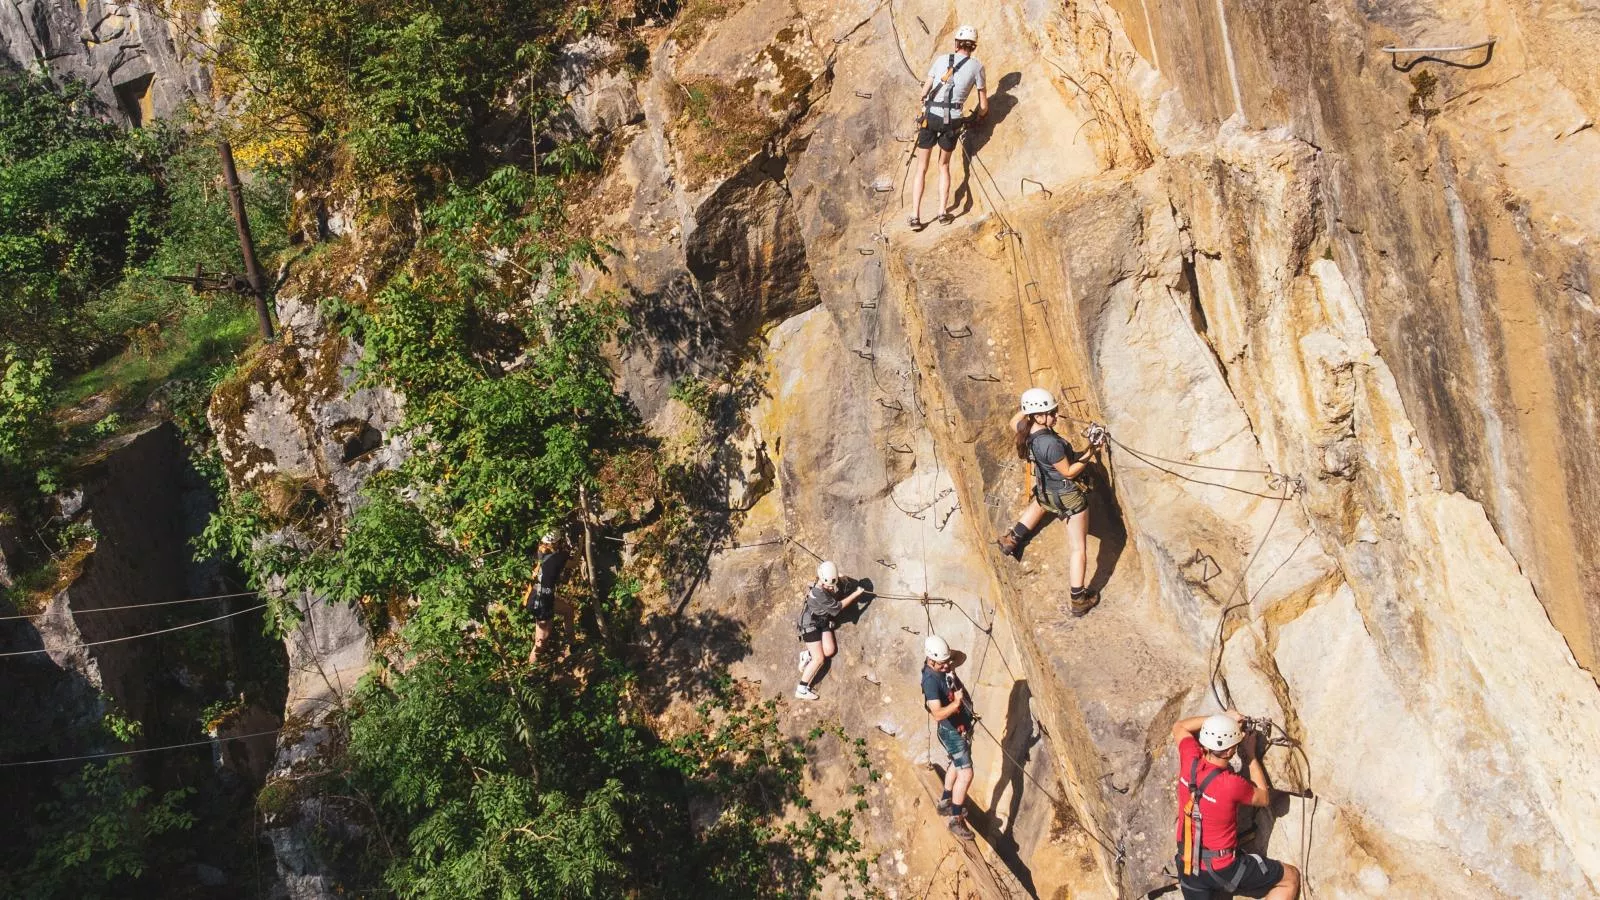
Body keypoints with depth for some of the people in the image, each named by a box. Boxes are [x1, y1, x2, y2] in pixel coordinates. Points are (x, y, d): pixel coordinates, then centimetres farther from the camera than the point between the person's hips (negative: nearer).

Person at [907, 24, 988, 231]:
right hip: (953, 120, 0)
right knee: (944, 166, 20)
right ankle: (943, 211, 11)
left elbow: (925, 90, 10)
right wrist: (981, 116, 31)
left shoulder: (941, 59, 8)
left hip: (930, 115, 0)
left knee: (921, 168, 8)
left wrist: (921, 107, 29)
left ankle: (915, 216, 0)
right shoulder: (976, 66, 4)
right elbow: (983, 105, 9)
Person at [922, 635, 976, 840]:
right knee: (965, 774, -10)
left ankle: (945, 803, 45)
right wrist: (956, 703, -34)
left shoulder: (945, 668, -6)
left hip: (962, 726, 10)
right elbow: (938, 714, -38)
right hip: (952, 731, -9)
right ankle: (956, 821, -1)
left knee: (957, 764, 26)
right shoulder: (931, 680, -31)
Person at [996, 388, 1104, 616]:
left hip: (1046, 492, 7)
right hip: (1068, 498, -7)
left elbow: (1014, 421, 13)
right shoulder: (1051, 443, -36)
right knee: (1078, 548, 8)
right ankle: (1079, 599, 15)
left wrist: (1027, 407, 5)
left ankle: (1012, 539, 44)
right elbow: (1069, 471, -23)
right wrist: (1089, 454, -15)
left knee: (1039, 502, 45)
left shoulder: (1025, 428, -13)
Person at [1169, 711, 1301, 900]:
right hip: (1223, 869, -5)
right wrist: (1251, 754, 0)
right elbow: (1264, 798, -3)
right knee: (1291, 877, 12)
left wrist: (1223, 717, 4)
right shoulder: (1232, 785, -28)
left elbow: (1179, 727, 11)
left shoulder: (1190, 760, -14)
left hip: (1189, 865, 6)